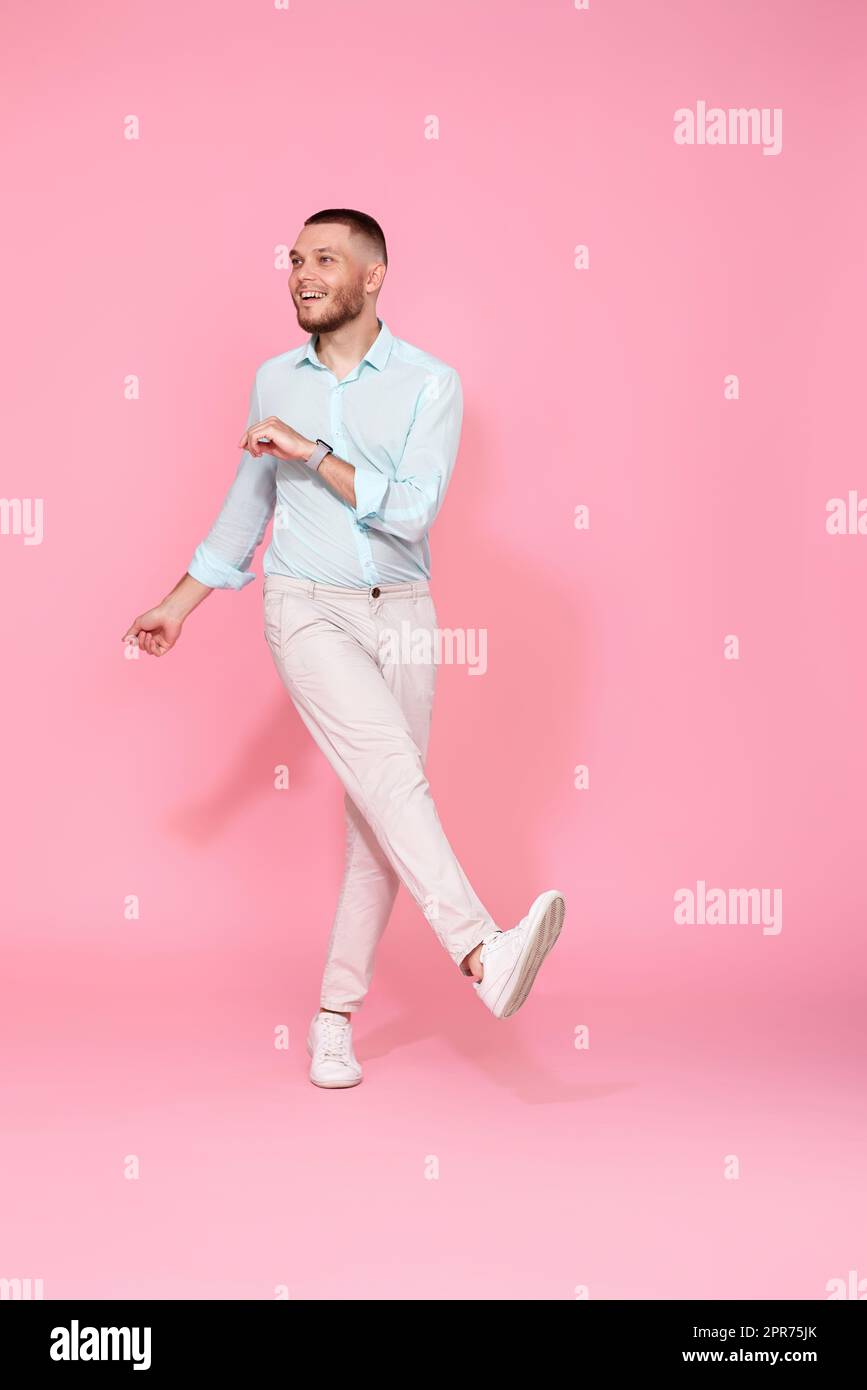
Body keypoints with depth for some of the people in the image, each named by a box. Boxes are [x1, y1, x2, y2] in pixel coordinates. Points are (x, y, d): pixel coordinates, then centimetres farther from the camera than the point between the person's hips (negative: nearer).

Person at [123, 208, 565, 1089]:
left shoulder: (431, 383, -2)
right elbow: (248, 503, 20)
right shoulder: (274, 380, 8)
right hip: (306, 611, -1)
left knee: (378, 816, 2)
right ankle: (482, 953, -37)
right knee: (391, 767, -26)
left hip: (400, 617, 1)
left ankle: (335, 1015, 14)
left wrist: (312, 452, -15)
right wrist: (178, 603, 24)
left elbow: (411, 511, -14)